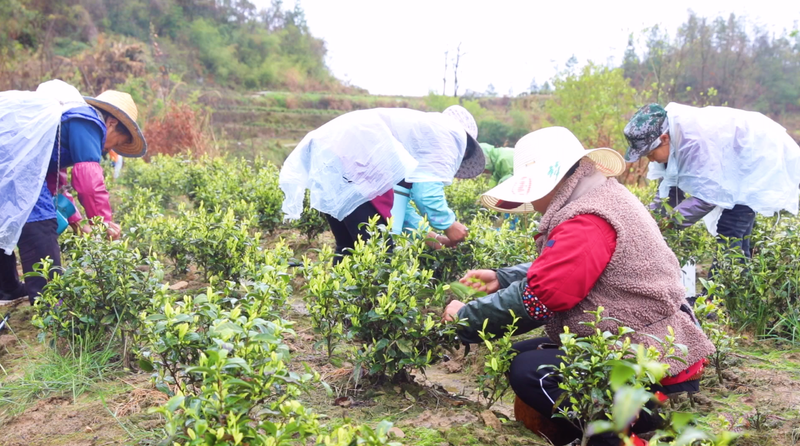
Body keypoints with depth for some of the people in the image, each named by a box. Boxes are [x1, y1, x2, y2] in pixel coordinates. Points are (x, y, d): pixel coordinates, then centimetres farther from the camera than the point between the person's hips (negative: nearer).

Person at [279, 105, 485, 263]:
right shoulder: (452, 133, 11)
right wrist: (448, 225, 12)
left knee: (349, 249, 19)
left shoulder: (420, 127, 36)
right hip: (354, 158, -10)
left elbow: (395, 197, 31)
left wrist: (427, 235, 30)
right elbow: (426, 188, -3)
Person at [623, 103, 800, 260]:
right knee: (736, 241, 13)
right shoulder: (673, 136, -7)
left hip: (763, 161, -10)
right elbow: (671, 186, 1)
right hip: (741, 165, 10)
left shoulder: (694, 140, -36)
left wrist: (668, 222, -28)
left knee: (728, 237, -15)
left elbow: (708, 195, -32)